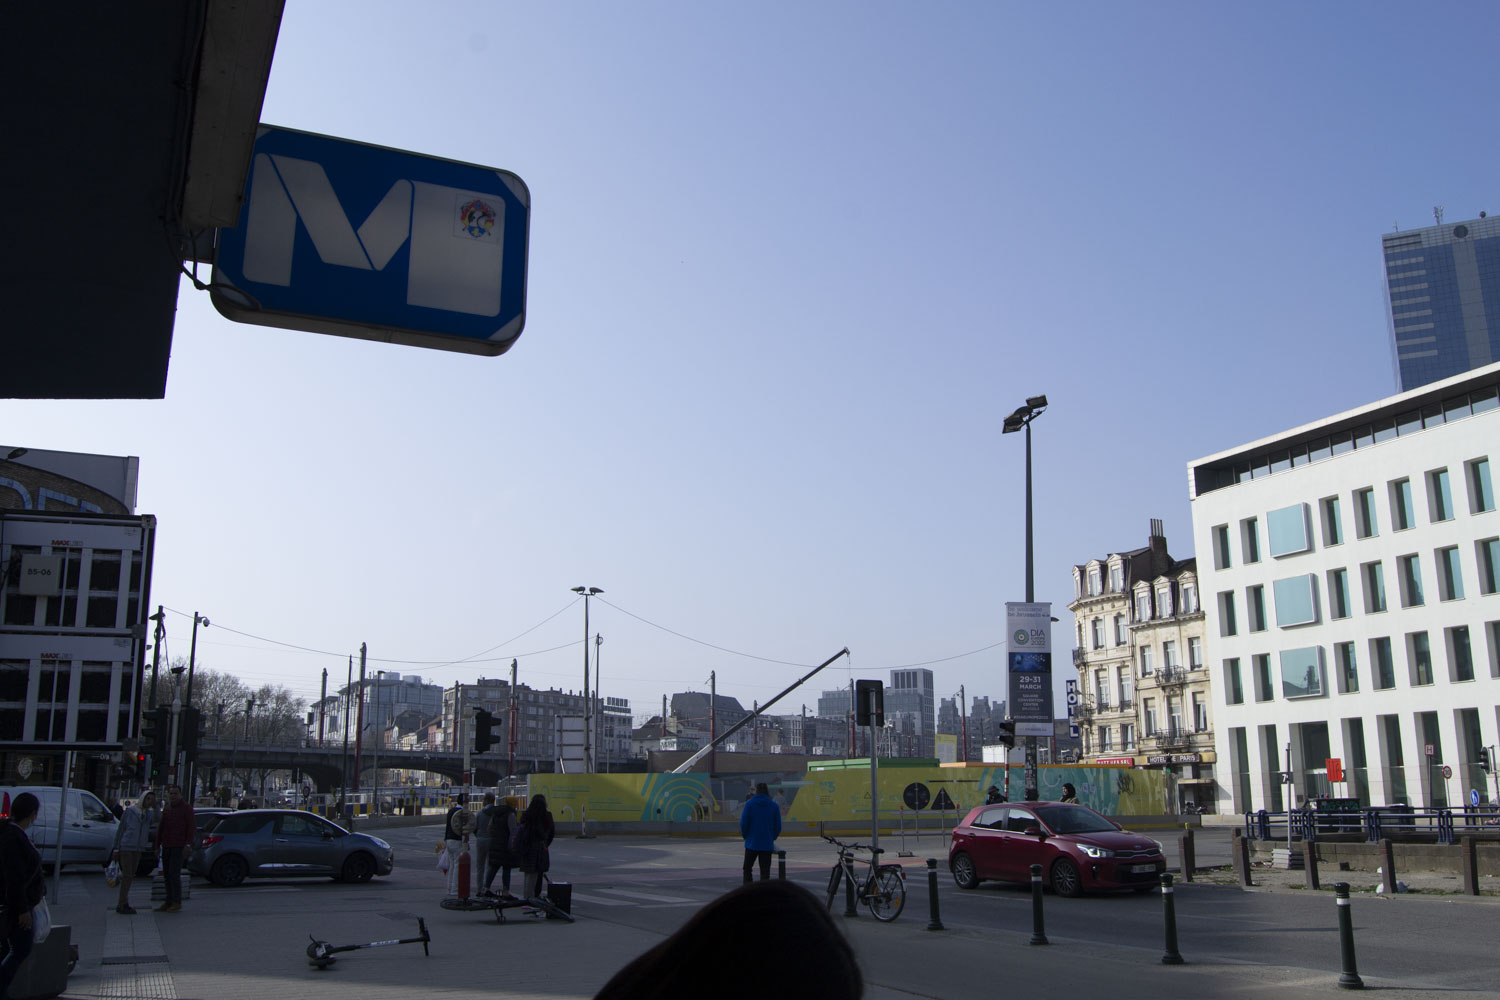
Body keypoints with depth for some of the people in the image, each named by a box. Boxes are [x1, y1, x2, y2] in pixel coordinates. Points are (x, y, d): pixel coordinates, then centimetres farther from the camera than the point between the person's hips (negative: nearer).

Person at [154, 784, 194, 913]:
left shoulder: (186, 807, -3)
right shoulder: (166, 809, 17)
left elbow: (192, 827, -6)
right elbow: (160, 827, 20)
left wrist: (188, 844, -14)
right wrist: (157, 845, 14)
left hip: (178, 846, -7)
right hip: (166, 846, 7)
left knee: (174, 873, -12)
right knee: (167, 874, 7)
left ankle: (177, 902, -7)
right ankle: (169, 902, 14)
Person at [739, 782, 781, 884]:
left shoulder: (749, 804, -6)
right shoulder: (774, 806, 0)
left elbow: (743, 824, -7)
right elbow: (778, 827, 1)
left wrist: (745, 836, 9)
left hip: (752, 843, -1)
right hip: (767, 844, 1)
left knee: (747, 868, 15)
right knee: (765, 871, 5)